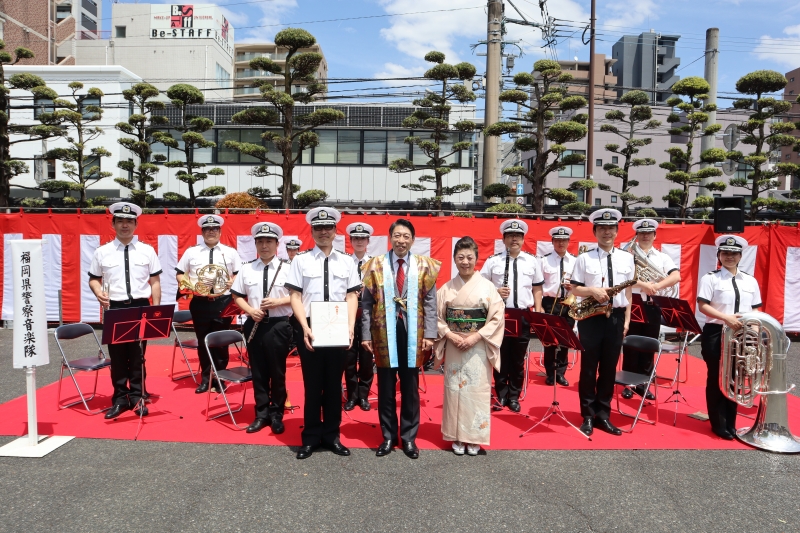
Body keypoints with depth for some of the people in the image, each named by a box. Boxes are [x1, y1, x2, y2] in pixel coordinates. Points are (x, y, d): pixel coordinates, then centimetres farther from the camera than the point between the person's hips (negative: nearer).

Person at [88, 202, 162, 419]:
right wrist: (99, 293, -11)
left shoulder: (147, 251, 3)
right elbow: (94, 279, 11)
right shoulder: (102, 252, 3)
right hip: (114, 308, 1)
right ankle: (120, 399, 22)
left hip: (140, 307, 0)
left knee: (137, 356, 8)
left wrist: (156, 309, -1)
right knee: (117, 356, 8)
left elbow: (155, 282, 4)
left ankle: (137, 398, 21)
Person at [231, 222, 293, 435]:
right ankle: (261, 414, 25)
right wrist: (250, 310, -8)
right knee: (258, 372, 11)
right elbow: (237, 296, 9)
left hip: (278, 325, -3)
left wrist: (278, 302, -18)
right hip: (254, 324, 3)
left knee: (277, 372, 8)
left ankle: (276, 415, 24)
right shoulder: (247, 269, 6)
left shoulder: (287, 268, -3)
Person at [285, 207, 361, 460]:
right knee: (312, 384, 8)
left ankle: (331, 435, 25)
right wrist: (305, 327, -13)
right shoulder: (301, 259, 1)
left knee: (334, 384, 10)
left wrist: (350, 328, -8)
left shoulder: (346, 261, 6)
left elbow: (352, 297, 4)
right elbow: (295, 296, -2)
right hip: (309, 328, -1)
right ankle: (311, 437, 22)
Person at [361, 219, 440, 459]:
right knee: (386, 387, 9)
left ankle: (409, 437, 23)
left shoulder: (424, 266, 3)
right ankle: (388, 436, 24)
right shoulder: (376, 265, 2)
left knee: (410, 387, 9)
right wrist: (366, 334, -3)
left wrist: (429, 334, -5)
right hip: (384, 332, 0)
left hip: (412, 332, 0)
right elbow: (366, 303, 1)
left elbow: (430, 303, 2)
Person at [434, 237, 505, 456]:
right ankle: (457, 437, 19)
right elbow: (438, 318, 5)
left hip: (478, 348, -2)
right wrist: (450, 335, -11)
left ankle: (474, 438, 16)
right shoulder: (446, 288, 3)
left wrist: (476, 337, -14)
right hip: (453, 347, 2)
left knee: (477, 390, 1)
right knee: (454, 389, 5)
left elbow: (497, 318, -5)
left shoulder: (487, 286, -3)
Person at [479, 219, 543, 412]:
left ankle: (514, 397, 23)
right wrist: (495, 292, -16)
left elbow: (537, 289, 10)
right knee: (501, 357, 8)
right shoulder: (493, 261, -1)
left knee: (518, 359, 10)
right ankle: (501, 395, 21)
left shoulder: (532, 261, 7)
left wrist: (538, 312, 2)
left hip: (524, 316, 2)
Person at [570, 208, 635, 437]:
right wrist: (593, 290, -20)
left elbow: (628, 291, 10)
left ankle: (603, 414, 22)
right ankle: (588, 416, 15)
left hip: (616, 318, 3)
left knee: (609, 368, 10)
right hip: (591, 318, -3)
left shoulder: (627, 258, 7)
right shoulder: (584, 258, -2)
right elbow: (575, 289, -1)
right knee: (589, 367, 4)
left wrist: (627, 319, 6)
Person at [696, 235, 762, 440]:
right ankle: (719, 425, 16)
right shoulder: (710, 278, -3)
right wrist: (726, 318, -22)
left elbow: (755, 309, 13)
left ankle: (731, 424, 25)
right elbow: (702, 306, -11)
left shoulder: (750, 281, 11)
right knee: (717, 379, 3)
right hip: (716, 334, -4)